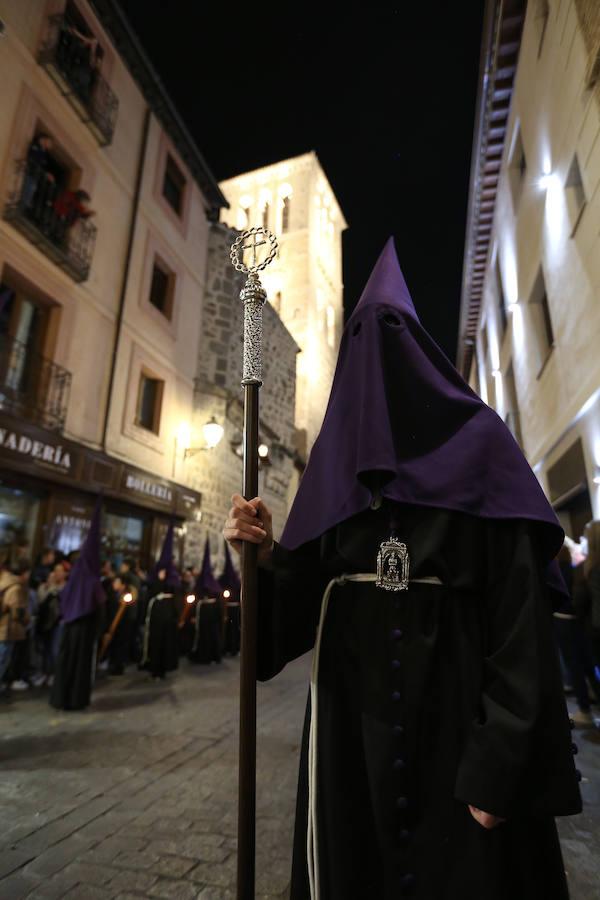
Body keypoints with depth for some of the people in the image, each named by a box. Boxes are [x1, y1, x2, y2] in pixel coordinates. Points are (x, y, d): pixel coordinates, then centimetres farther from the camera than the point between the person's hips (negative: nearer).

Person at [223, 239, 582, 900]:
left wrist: (500, 761, -14)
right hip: (354, 722, 4)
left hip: (457, 722, -3)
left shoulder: (476, 442, -3)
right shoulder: (336, 458, 7)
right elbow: (300, 606, 5)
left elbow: (522, 609, -11)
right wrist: (263, 555, -14)